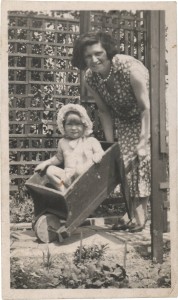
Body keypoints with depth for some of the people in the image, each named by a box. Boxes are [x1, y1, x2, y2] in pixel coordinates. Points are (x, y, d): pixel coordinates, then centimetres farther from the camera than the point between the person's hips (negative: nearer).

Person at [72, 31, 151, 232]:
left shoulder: (130, 68, -35)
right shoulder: (89, 79, -18)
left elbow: (146, 107, -32)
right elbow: (104, 111, -7)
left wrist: (143, 142, -34)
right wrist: (110, 144, -8)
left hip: (148, 116, -5)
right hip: (125, 119, 5)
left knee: (143, 157, -12)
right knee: (124, 160, 2)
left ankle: (140, 211, -3)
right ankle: (132, 210, 12)